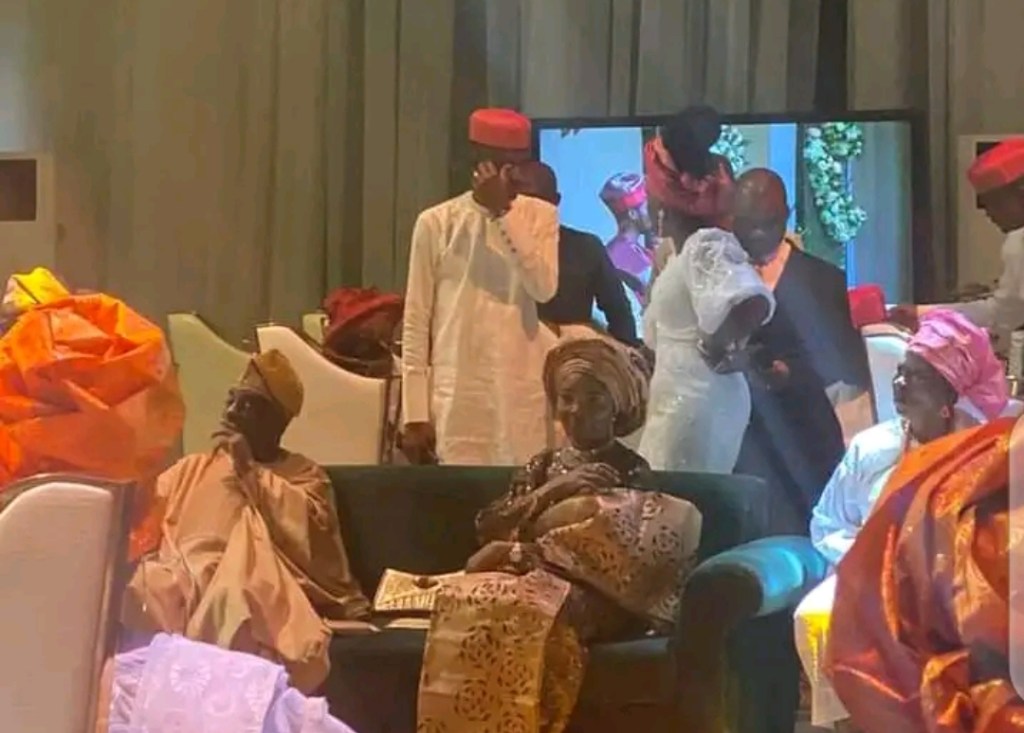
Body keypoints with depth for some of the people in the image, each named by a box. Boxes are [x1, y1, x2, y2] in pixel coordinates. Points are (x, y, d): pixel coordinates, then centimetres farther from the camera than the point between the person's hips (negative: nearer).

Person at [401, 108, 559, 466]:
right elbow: (416, 325, 2)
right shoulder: (437, 223, 1)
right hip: (458, 401, -1)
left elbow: (545, 288, -12)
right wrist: (415, 413, -2)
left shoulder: (541, 217, 6)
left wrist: (506, 213, -14)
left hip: (524, 399, 1)